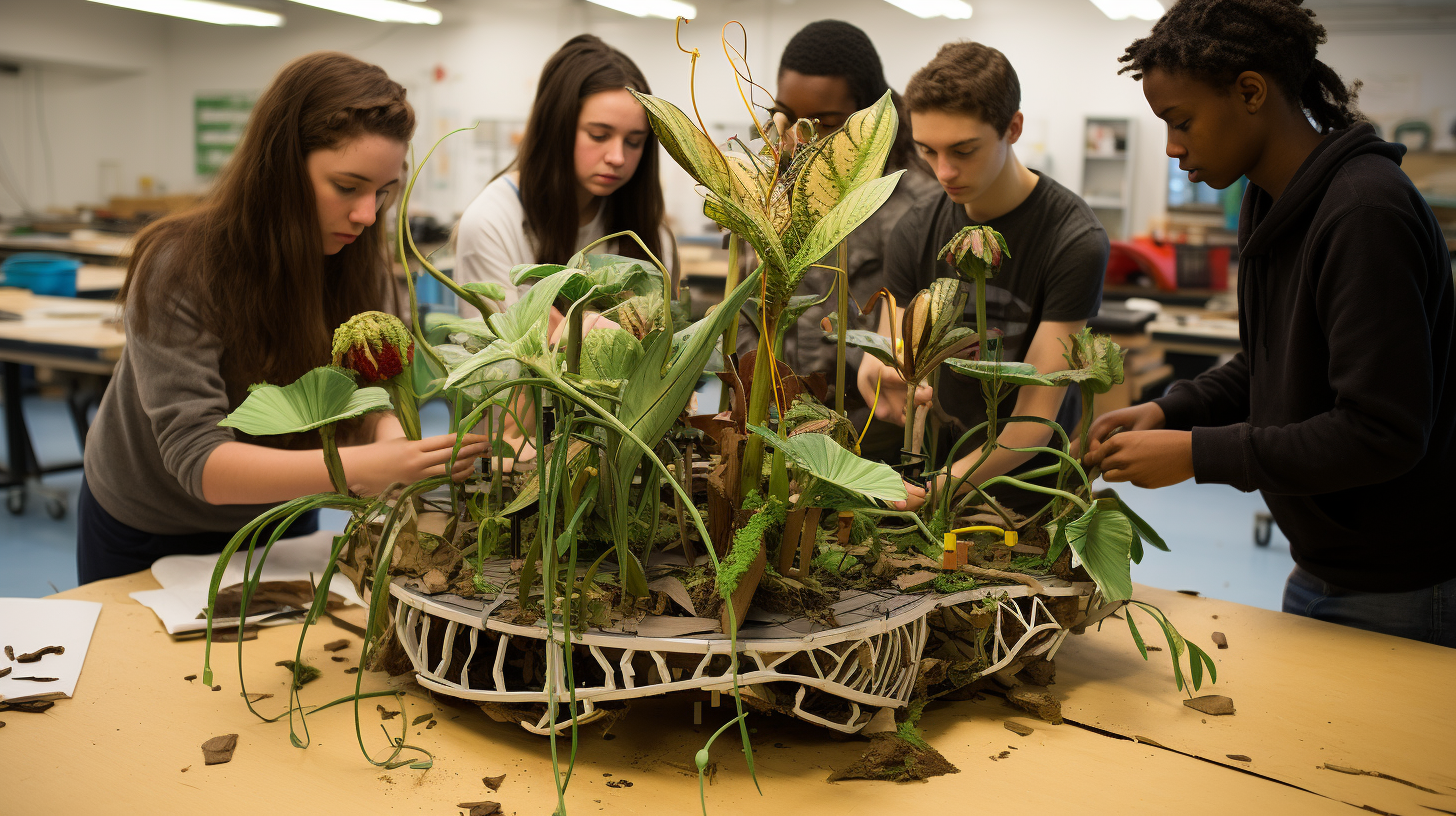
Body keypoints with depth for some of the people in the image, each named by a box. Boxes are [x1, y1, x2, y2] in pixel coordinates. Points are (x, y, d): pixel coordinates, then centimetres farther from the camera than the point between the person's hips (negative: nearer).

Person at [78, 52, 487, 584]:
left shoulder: (354, 261, -15)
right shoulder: (180, 269, -30)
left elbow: (365, 394, -13)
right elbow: (197, 461, -37)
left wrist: (393, 439, -38)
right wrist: (364, 468, -51)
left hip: (273, 520, 4)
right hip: (149, 534, -4)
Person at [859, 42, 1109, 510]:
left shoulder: (1074, 241, -19)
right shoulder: (914, 234, -5)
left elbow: (1038, 414, -21)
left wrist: (948, 482, -37)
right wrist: (887, 387, -30)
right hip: (934, 476, 4)